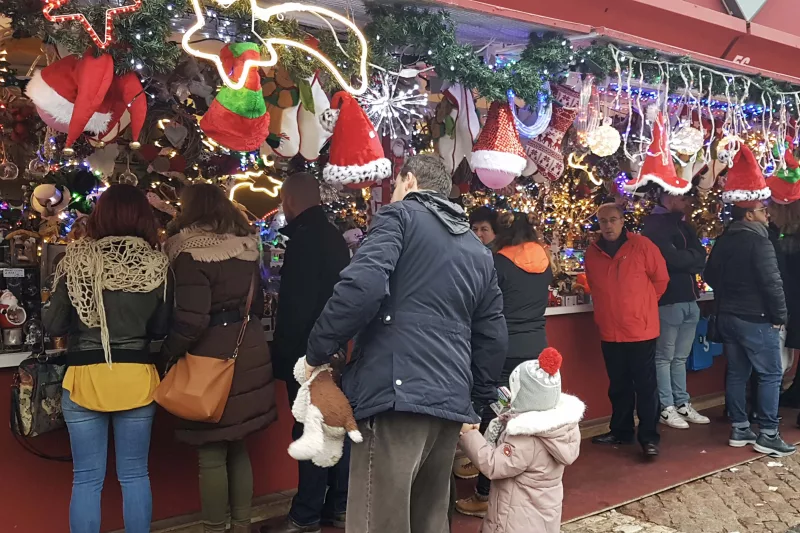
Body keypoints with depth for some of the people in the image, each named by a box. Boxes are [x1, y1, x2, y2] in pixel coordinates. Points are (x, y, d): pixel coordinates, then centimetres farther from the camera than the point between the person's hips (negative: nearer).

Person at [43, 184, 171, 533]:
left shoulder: (78, 261, -8)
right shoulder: (156, 264, -6)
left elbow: (52, 325, -2)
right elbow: (161, 328, 4)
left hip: (85, 377, -1)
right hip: (137, 376, 1)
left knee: (87, 478, 10)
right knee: (135, 475, 13)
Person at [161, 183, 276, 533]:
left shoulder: (190, 252, -13)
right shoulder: (246, 246, 8)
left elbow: (191, 318, -18)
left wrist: (168, 354, -3)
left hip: (211, 357, -7)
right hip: (248, 350, 7)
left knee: (211, 453, 3)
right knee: (237, 446, 17)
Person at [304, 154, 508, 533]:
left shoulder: (400, 216, 3)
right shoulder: (479, 251, 23)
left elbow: (363, 286, -15)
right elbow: (493, 337, 22)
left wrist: (317, 352, -5)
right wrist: (477, 403, 29)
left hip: (397, 393, -7)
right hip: (451, 402, 8)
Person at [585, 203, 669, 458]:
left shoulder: (642, 245, -7)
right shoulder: (592, 253, 5)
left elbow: (661, 279, -1)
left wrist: (642, 304, 7)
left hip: (641, 329, -4)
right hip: (610, 331, 4)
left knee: (645, 385, 1)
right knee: (618, 386, 15)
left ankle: (649, 437, 8)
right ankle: (621, 431, 28)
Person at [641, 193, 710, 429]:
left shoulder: (683, 226, 19)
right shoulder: (654, 226, -7)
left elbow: (701, 258, 8)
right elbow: (672, 258, -19)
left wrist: (685, 259, -11)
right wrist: (692, 257, -1)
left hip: (690, 300, 8)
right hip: (668, 301, -8)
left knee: (680, 357, 14)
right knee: (664, 357, 1)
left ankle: (682, 404, 21)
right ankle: (667, 408, 7)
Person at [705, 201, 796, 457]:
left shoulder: (722, 241, 9)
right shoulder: (759, 242, -16)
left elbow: (711, 275, 17)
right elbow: (772, 282, -19)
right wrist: (779, 316, -8)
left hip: (727, 316, 8)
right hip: (755, 319, -8)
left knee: (736, 373, 12)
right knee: (770, 374, 0)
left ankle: (739, 429, 17)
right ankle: (768, 435, 2)